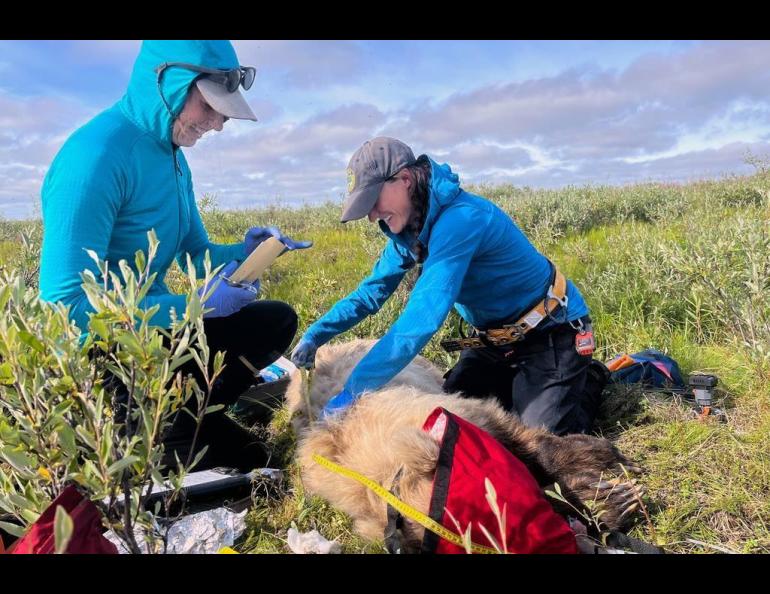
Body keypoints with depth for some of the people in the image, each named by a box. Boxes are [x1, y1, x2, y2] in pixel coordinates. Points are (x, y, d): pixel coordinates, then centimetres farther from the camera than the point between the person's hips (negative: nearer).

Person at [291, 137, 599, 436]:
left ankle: (590, 385, 16)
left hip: (552, 331, -8)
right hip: (497, 335, 8)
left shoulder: (459, 219, -33)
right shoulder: (410, 227, -4)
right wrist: (314, 335, -10)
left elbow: (422, 318, -39)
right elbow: (373, 290, 3)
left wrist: (352, 392, -36)